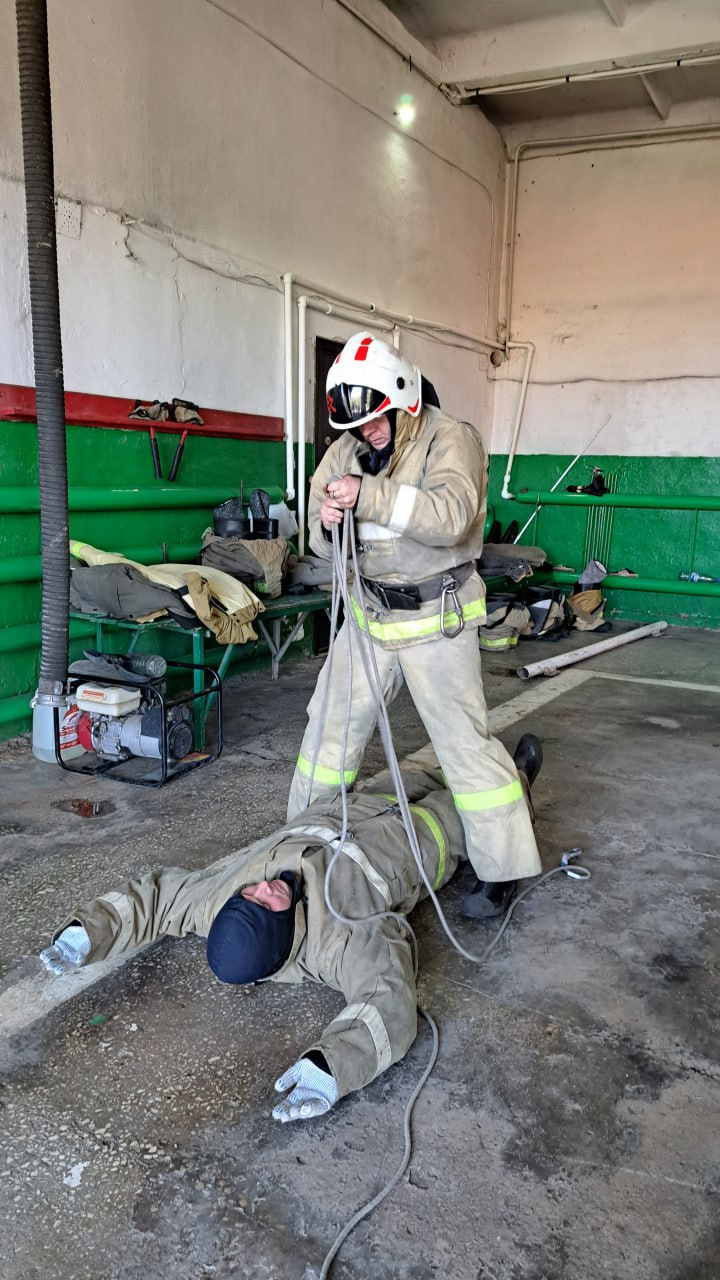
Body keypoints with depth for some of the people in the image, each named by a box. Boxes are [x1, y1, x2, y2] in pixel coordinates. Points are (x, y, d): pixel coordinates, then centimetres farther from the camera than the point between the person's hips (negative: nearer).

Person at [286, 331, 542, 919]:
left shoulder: (451, 439, -13)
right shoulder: (346, 449, 4)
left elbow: (452, 514, -32)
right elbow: (321, 541, 4)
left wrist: (369, 496, -37)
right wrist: (326, 522, -20)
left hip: (437, 617, -6)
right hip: (369, 611, 6)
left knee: (464, 738, -4)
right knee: (332, 724, 13)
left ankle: (502, 868, 10)